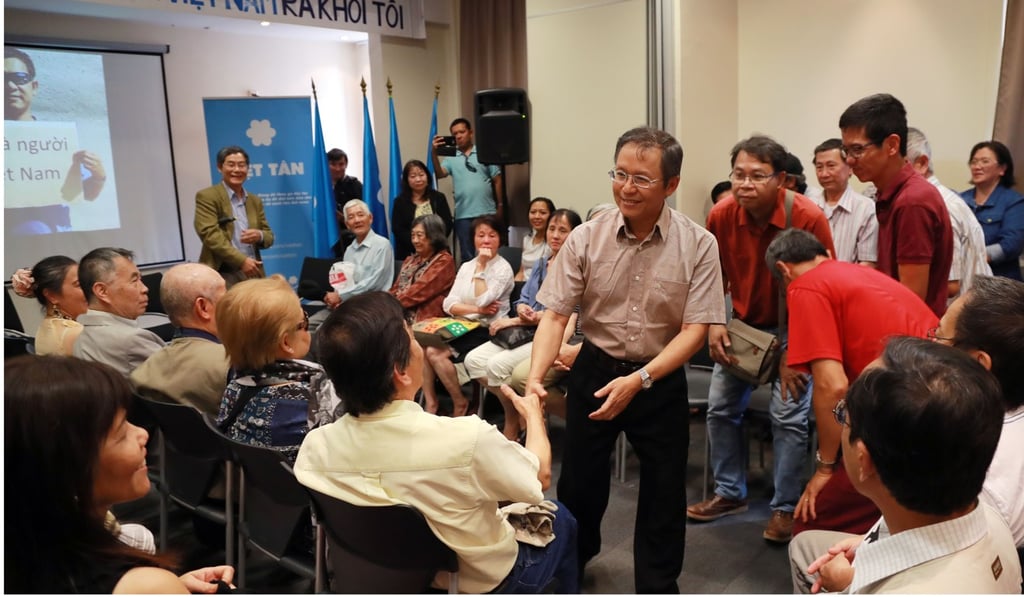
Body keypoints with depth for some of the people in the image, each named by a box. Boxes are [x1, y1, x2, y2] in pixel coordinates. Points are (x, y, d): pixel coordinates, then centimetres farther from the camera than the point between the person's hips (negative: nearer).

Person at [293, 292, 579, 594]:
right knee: (559, 517, 25)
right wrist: (534, 414, 3)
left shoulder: (315, 445, -22)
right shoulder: (467, 439, -37)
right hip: (486, 581, -4)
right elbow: (540, 476, -16)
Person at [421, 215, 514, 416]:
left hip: (485, 331, -6)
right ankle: (430, 403, -8)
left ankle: (460, 404, -4)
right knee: (422, 346, -20)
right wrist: (478, 310, -13)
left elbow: (482, 301, -18)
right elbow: (449, 304, 2)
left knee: (436, 353, -24)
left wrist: (481, 267, -14)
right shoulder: (466, 266, 13)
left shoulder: (503, 269, -5)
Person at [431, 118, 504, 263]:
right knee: (467, 256, 9)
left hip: (487, 213, -1)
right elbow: (439, 174, -10)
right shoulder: (451, 158, 6)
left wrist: (500, 206, 2)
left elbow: (497, 180, 6)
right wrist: (434, 153, -25)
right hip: (463, 215, 1)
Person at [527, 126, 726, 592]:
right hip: (595, 370, 1)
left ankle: (657, 584, 37)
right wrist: (535, 378, -25)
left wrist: (639, 380, -25)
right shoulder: (585, 239, -11)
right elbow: (554, 315, -11)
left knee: (663, 490, 11)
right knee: (578, 480, 15)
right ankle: (570, 565, 45)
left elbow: (695, 329, -14)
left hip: (661, 380, -1)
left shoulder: (698, 246, -13)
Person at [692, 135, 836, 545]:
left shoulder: (809, 218, -24)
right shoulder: (721, 216, -13)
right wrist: (714, 323, -11)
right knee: (720, 407, 7)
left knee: (788, 415, -9)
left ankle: (785, 508, 10)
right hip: (743, 324, 4)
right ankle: (730, 493, 26)